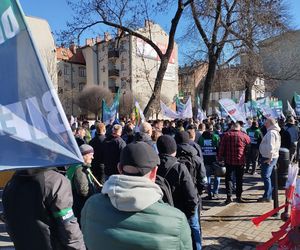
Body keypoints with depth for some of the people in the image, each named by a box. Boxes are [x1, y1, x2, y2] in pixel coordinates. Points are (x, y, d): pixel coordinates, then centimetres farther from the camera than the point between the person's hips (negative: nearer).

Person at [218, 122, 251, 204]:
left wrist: (220, 158, 1)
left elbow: (221, 148, -4)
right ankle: (239, 196, 19)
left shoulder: (226, 135, -3)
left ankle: (229, 196, -3)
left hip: (229, 161, -1)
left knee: (229, 178, 6)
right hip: (240, 161, 1)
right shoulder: (244, 135, -2)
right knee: (239, 179, 13)